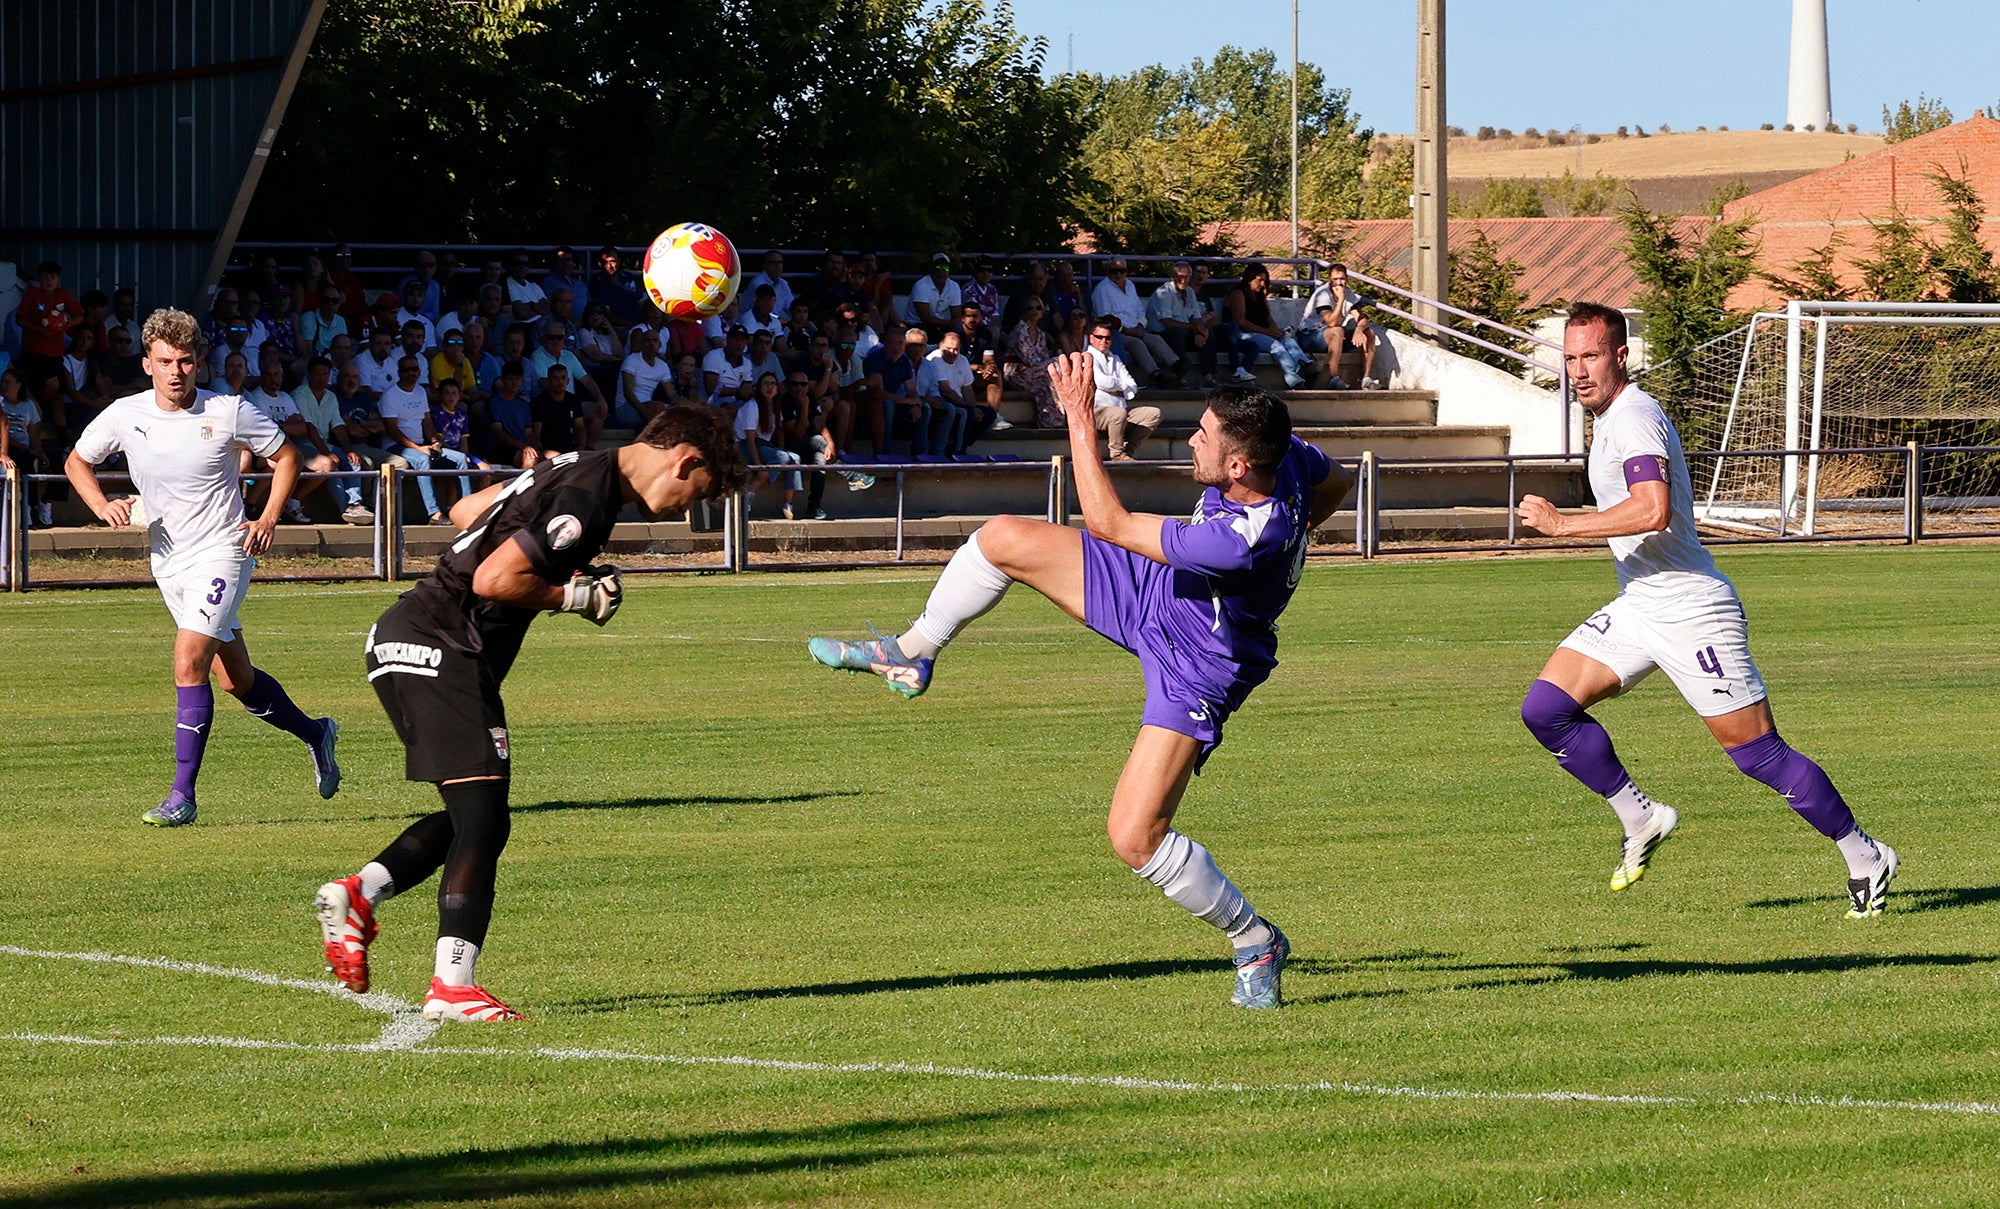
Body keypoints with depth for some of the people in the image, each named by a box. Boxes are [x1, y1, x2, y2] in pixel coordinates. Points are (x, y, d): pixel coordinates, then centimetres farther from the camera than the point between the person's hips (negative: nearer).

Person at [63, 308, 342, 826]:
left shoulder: (229, 413, -10)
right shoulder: (125, 415, -3)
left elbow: (285, 455, 4)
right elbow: (76, 461, 13)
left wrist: (268, 519, -7)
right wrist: (102, 505, -6)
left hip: (222, 552, -5)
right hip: (167, 560, 5)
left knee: (189, 663, -21)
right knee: (235, 678, 12)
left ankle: (182, 795, -18)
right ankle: (314, 734, 37)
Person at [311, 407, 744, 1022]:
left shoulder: (575, 470, 15)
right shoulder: (588, 498, -17)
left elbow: (466, 509, 28)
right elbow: (494, 579, -23)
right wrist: (573, 596, -7)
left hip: (402, 639, 10)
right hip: (442, 649, -10)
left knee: (473, 819, 15)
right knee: (482, 820, -11)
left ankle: (357, 894, 9)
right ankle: (452, 987, -15)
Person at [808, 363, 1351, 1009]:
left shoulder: (1241, 543, -42)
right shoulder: (1287, 455, -20)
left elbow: (1109, 523, -34)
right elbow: (1335, 482, 7)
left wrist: (1080, 417, -32)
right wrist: (1293, 537, 22)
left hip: (1194, 670, -8)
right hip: (1153, 590, 8)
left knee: (1135, 837, -14)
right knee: (1001, 538, 1)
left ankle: (1255, 942, 10)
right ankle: (909, 653, 28)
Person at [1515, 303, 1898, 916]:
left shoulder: (1634, 418, -19)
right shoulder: (1609, 418, 12)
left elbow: (1653, 510, -34)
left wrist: (1562, 523, -27)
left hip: (1692, 613, -9)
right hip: (1635, 607, 9)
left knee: (1757, 752, -4)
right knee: (1545, 708, -4)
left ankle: (1865, 857, 10)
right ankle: (1641, 819, 9)